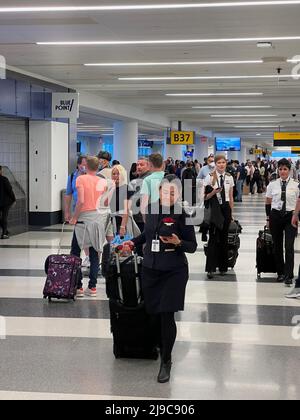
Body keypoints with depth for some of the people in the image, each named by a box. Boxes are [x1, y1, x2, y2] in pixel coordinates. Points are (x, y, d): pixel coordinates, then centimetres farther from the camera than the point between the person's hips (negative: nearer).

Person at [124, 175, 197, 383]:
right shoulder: (152, 210, 5)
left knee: (167, 315, -7)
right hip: (150, 269, 5)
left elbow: (193, 246, -7)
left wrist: (178, 242, -25)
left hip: (173, 272, -5)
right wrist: (134, 242, 26)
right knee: (155, 313, 7)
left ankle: (166, 362, 6)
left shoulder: (182, 214, -11)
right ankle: (162, 347, 31)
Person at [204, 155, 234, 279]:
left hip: (226, 208, 3)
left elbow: (231, 197, 12)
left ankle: (223, 266, 18)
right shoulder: (210, 177, -4)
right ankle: (210, 268, -1)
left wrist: (231, 213, 11)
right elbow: (205, 197, -4)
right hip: (214, 209, -3)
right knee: (213, 238, -5)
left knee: (224, 238, 7)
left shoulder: (229, 178, 7)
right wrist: (214, 192, -21)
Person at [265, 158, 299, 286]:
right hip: (276, 216, 3)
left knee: (289, 247, -11)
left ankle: (289, 276, -8)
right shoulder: (272, 185, 3)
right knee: (277, 246, 10)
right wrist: (268, 218, 6)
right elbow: (268, 203, 9)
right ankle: (280, 273, 24)